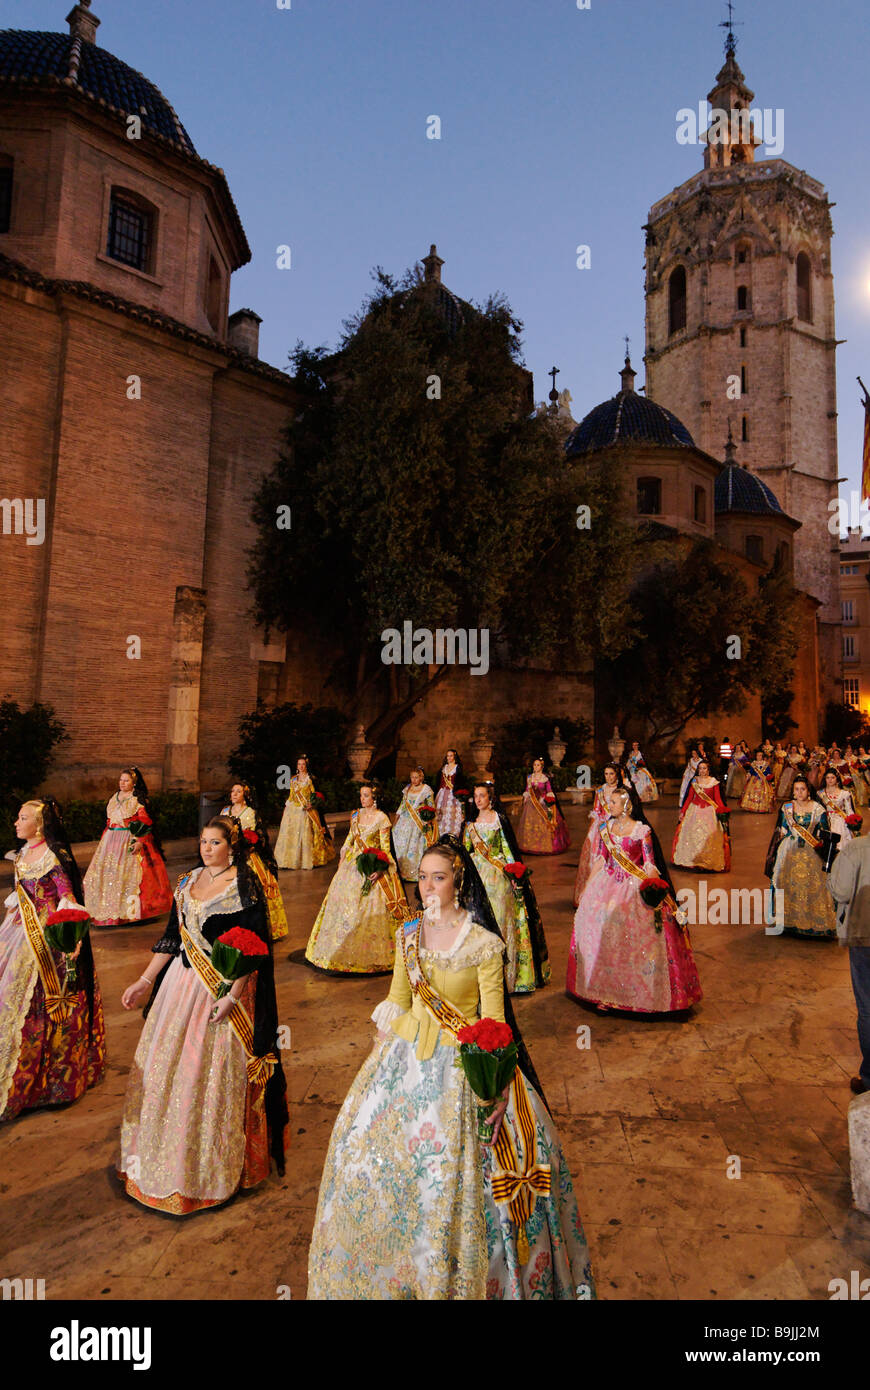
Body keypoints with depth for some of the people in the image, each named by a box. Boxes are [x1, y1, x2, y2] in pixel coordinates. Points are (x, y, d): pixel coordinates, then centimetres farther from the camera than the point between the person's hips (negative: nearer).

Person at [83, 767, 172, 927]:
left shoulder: (139, 800, -5)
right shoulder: (114, 798, 15)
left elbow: (145, 823, -10)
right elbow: (109, 822, 21)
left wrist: (140, 842, -21)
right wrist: (104, 840, 17)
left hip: (130, 841, -6)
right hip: (111, 841, 6)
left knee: (129, 874, -8)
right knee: (107, 873, 2)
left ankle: (131, 911, 0)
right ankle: (110, 912, 10)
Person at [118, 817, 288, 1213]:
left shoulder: (245, 886, -11)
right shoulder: (187, 882, 8)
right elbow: (171, 937, 14)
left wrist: (233, 995, -22)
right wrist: (145, 981, 10)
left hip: (226, 988, -6)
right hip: (181, 982, 7)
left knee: (214, 1075, 0)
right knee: (166, 1067, 14)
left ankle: (214, 1166, 22)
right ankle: (169, 1156, 35)